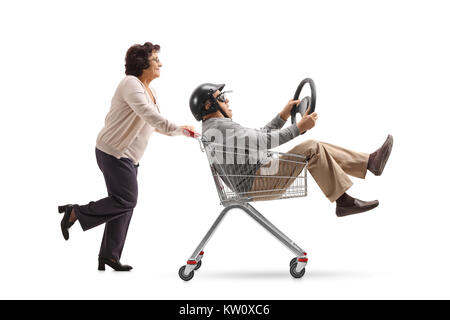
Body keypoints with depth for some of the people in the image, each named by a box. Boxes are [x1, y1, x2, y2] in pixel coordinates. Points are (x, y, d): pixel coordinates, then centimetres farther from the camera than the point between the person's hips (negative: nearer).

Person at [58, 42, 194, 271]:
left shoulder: (151, 91, 16)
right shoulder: (131, 84, -15)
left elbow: (155, 123, 16)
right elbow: (147, 114, -29)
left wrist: (180, 130, 1)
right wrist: (177, 129, -32)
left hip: (128, 156, 10)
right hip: (114, 152, -10)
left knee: (125, 204, 8)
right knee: (126, 200, -12)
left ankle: (109, 256, 14)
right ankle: (75, 213, 3)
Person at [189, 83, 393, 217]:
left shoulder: (213, 129, 20)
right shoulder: (221, 126, -15)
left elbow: (259, 137, 22)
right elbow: (264, 141, -23)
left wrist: (284, 115, 16)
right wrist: (299, 127, -17)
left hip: (260, 178, 10)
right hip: (258, 184, -10)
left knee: (315, 149, 6)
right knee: (311, 149, -17)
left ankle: (371, 162, 4)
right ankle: (342, 201, -13)